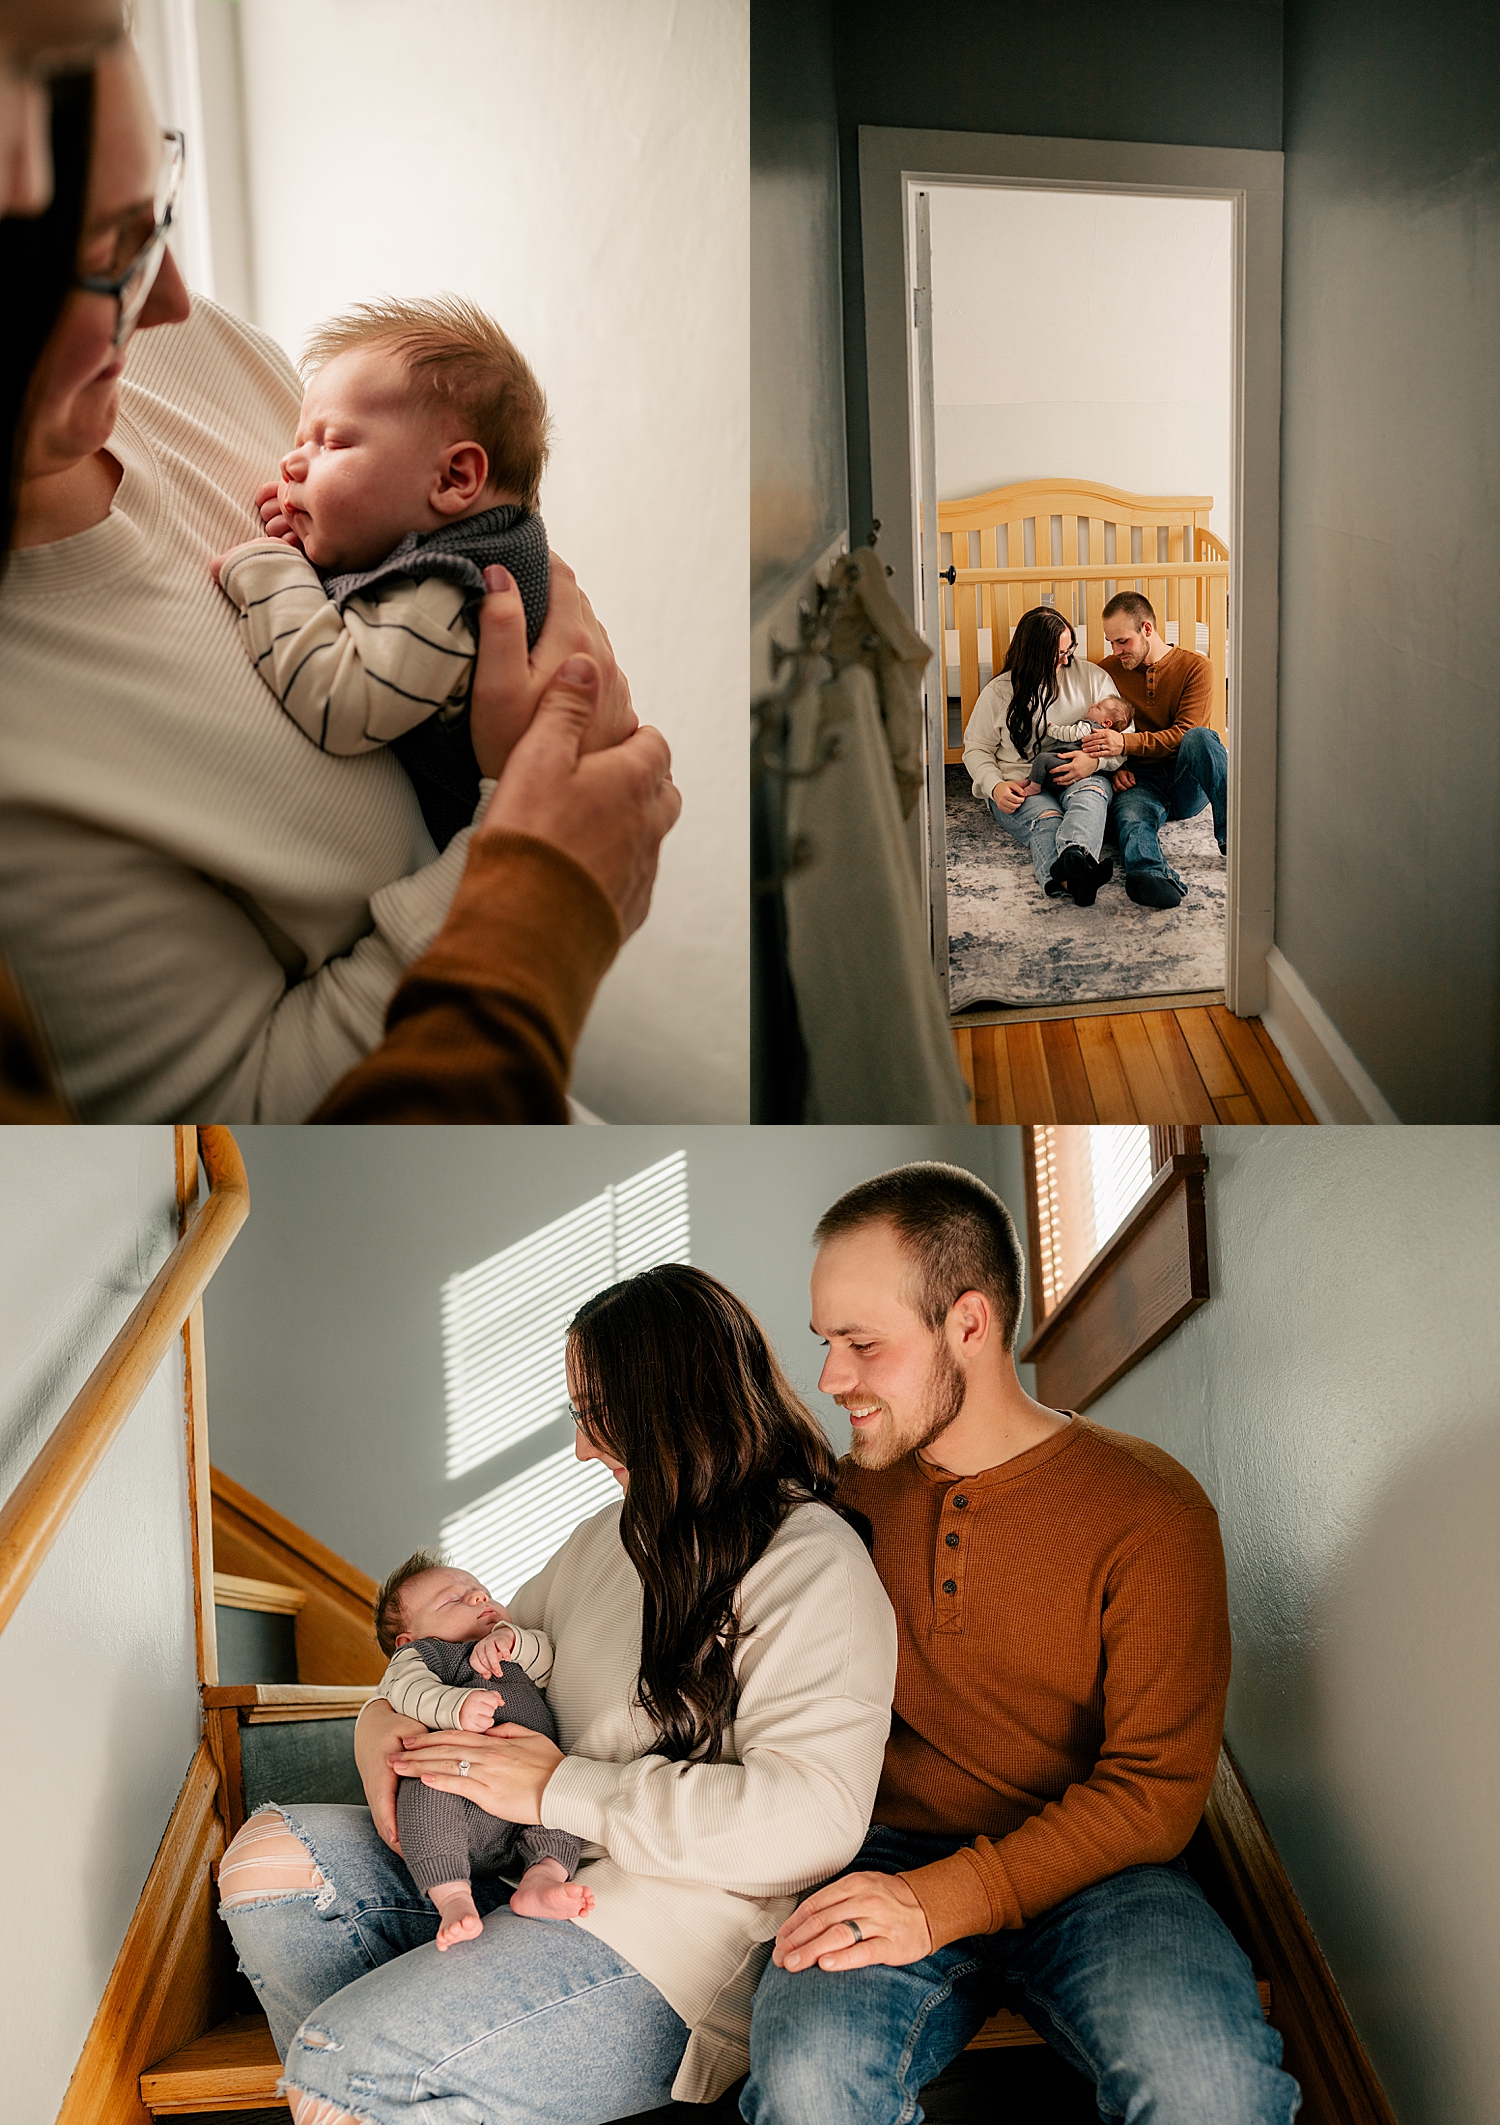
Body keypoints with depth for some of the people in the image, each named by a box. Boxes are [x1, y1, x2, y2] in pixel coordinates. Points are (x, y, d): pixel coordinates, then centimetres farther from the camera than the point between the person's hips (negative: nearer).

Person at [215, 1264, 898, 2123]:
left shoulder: (814, 1565, -14)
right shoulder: (615, 1534, 14)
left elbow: (812, 1820, -25)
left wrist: (561, 1789, -20)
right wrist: (385, 1716, 3)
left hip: (661, 1955, -9)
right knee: (271, 1858, -5)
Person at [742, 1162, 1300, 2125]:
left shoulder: (1151, 1509, -5)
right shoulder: (851, 1493, 7)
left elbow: (1158, 1790, -9)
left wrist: (945, 1899, -22)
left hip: (1089, 1868, -2)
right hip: (890, 1854, 2)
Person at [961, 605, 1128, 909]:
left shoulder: (1091, 676, 11)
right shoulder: (1000, 692, 8)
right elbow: (976, 748, 11)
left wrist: (1096, 759, -15)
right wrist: (995, 786, -10)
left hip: (1078, 778, 1)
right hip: (1020, 788, -1)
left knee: (1091, 790, -37)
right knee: (1046, 819, -36)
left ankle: (1074, 857, -70)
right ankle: (1067, 880, -70)